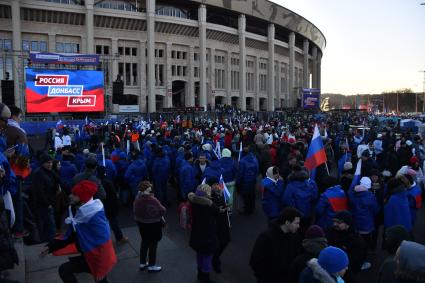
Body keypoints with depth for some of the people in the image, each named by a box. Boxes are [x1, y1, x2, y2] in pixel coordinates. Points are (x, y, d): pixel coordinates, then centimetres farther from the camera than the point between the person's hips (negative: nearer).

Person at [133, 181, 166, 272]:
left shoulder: (138, 197, -9)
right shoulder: (152, 200, -30)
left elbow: (135, 210, 4)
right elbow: (162, 211, -20)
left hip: (141, 222, 7)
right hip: (152, 224, -7)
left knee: (144, 242, 23)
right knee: (153, 244, 10)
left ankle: (142, 263, 35)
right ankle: (151, 266, 23)